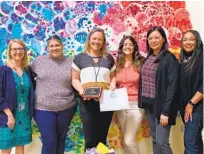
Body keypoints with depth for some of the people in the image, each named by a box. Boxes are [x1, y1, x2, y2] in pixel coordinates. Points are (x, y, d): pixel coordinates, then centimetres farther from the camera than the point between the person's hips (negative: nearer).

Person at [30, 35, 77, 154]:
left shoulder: (70, 63, 3)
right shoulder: (39, 61, 1)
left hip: (66, 108, 2)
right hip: (44, 109, -1)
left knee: (61, 139, 17)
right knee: (49, 142, 0)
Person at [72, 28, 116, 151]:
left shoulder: (109, 58, 11)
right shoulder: (79, 58, 5)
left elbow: (113, 77, 14)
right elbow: (75, 79, 4)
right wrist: (81, 90, -14)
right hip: (87, 103, -1)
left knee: (102, 138, 11)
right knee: (90, 139, 3)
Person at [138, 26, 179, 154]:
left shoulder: (170, 59, -11)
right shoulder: (148, 58, 10)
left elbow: (172, 86, -16)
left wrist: (166, 111, -19)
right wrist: (142, 103, 6)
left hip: (161, 105, -7)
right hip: (149, 104, 7)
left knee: (162, 142, -5)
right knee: (155, 140, 14)